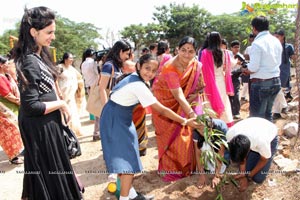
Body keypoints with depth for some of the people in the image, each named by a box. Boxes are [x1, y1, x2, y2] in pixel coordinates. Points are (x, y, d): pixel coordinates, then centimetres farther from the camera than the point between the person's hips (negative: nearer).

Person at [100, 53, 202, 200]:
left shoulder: (134, 77, 0)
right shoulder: (139, 86, -27)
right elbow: (162, 110, -25)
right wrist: (185, 122, -19)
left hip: (119, 118, 9)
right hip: (115, 120, -9)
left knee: (126, 156, 14)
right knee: (127, 159, -6)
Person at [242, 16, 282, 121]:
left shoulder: (257, 43, -16)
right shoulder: (276, 41, 8)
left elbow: (253, 68, -20)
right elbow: (278, 62, 14)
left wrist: (244, 70, 0)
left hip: (260, 83, -8)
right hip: (276, 81, 8)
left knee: (256, 116, 1)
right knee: (268, 113, 21)